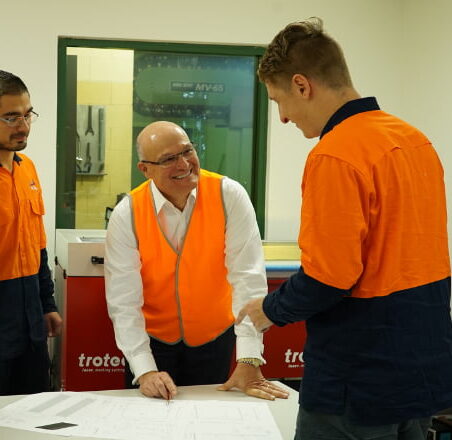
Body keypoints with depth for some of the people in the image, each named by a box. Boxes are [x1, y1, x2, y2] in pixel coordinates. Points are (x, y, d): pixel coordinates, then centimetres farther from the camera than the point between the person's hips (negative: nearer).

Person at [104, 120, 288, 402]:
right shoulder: (127, 215, -16)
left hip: (215, 337, 1)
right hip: (153, 339, 0)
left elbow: (248, 275, -22)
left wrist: (249, 362, -28)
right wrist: (145, 371, -25)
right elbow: (123, 301, -17)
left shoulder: (229, 196, -17)